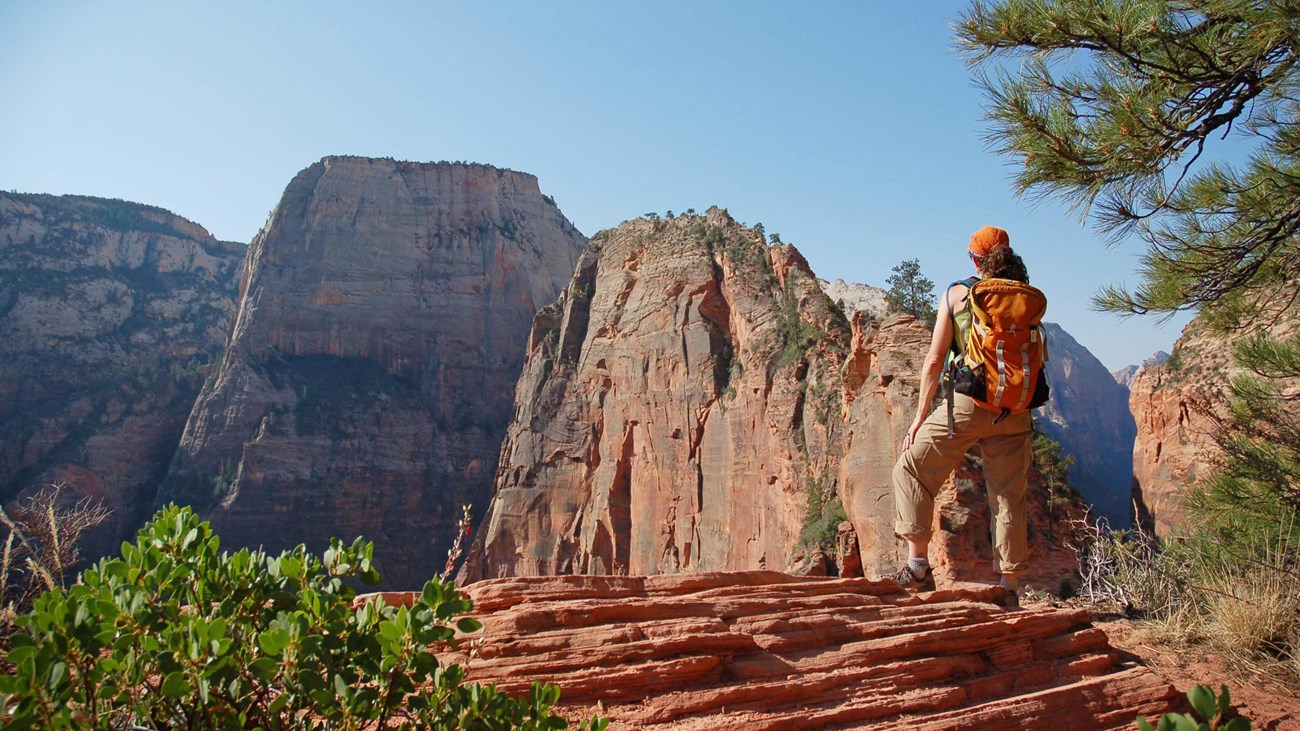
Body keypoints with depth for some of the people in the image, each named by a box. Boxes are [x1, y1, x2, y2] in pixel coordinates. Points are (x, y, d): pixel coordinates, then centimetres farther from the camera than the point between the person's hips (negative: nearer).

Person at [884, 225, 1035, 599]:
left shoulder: (957, 294, 1)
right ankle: (1010, 587, 15)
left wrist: (920, 417, 4)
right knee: (1010, 497, 11)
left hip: (968, 405, -3)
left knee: (912, 469, 10)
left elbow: (935, 361, -1)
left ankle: (918, 567, 4)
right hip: (1014, 413, 4)